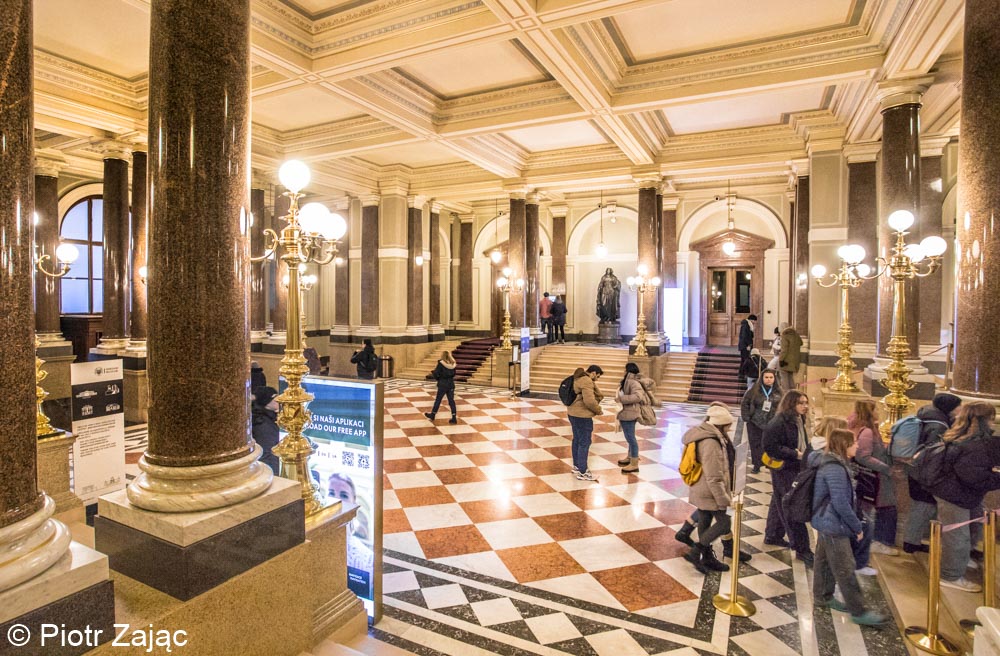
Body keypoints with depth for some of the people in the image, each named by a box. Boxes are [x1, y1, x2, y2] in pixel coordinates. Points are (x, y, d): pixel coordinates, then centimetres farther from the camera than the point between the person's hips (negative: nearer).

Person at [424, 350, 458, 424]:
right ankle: (454, 418, 4)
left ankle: (432, 415, 25)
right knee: (451, 401, 7)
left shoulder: (441, 364, -14)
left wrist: (432, 373, 8)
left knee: (438, 400, 10)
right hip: (451, 384, 4)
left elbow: (436, 374, -13)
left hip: (442, 385, -4)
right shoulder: (453, 364, 1)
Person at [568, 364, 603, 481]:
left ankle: (577, 466, 31)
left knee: (577, 440, 19)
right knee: (584, 442, -4)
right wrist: (598, 410, -9)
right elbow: (589, 401, -25)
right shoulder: (586, 381, -19)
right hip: (582, 416, -11)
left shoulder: (579, 379, 14)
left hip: (574, 413, 11)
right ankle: (582, 472, 1)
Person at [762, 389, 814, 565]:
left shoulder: (798, 420, 7)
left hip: (796, 469, 9)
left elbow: (803, 444, 18)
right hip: (783, 470, -9)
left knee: (780, 503, 20)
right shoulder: (778, 423, -22)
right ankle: (801, 549, 5)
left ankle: (773, 536, 35)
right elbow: (771, 447, -24)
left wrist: (810, 453, 0)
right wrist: (795, 455, -22)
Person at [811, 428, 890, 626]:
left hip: (827, 522, 10)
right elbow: (841, 503, -26)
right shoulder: (835, 469, -25)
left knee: (825, 561, 20)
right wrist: (857, 527, -14)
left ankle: (822, 597, 32)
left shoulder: (834, 463, 7)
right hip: (833, 525, -10)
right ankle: (859, 612, 11)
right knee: (845, 569, 1)